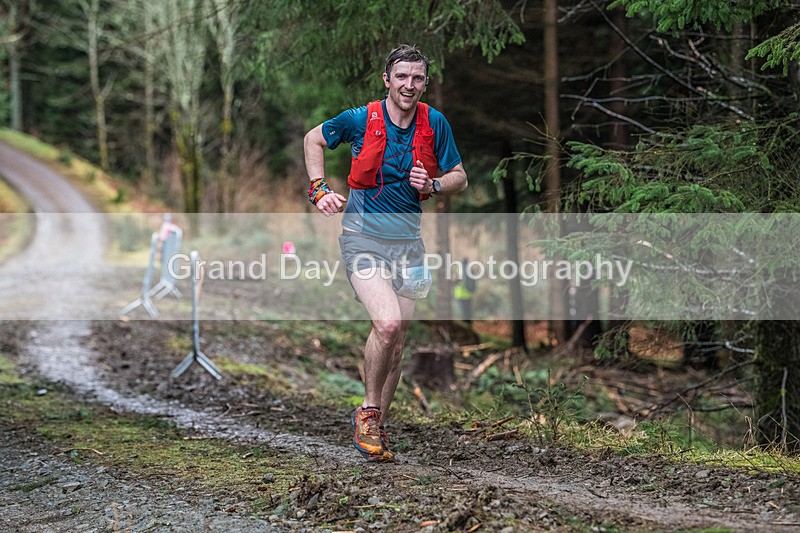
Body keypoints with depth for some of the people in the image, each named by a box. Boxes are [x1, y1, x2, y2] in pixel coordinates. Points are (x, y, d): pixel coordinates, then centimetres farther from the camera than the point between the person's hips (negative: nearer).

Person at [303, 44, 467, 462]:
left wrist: (432, 185, -12)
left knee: (395, 343, 7)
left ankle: (376, 426, 22)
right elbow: (313, 139, 9)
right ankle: (369, 410, -3)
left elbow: (459, 177, 9)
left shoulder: (435, 123, -1)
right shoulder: (360, 119, -9)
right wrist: (320, 189, -1)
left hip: (407, 241, 4)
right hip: (363, 237, -4)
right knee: (388, 323, -23)